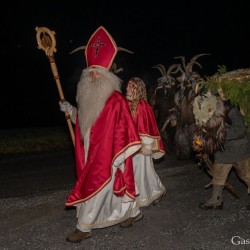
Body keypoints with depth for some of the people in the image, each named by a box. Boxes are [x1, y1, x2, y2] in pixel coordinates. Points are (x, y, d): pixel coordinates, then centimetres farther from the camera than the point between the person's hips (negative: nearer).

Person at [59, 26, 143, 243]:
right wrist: (71, 111, 11)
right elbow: (85, 123, 21)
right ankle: (134, 212, 36)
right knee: (117, 187, 18)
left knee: (94, 189, -1)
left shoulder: (116, 100, -17)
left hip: (107, 157, -8)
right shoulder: (89, 99, 9)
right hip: (93, 155, 8)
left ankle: (84, 227, 14)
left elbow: (122, 131, -19)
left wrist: (118, 158, -20)